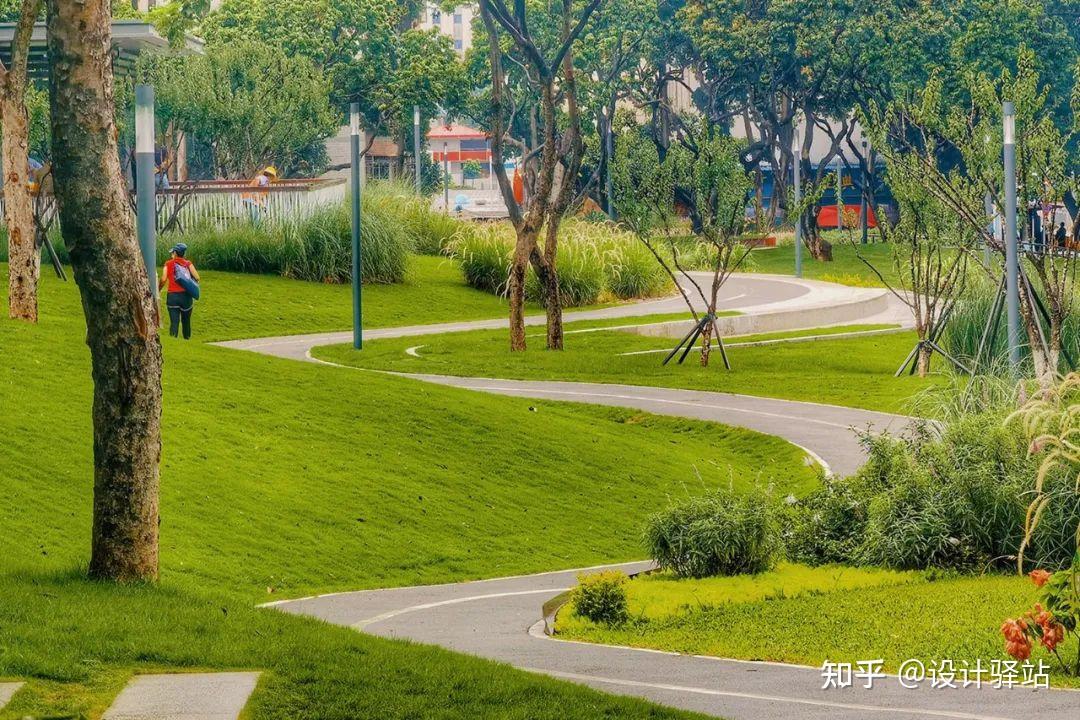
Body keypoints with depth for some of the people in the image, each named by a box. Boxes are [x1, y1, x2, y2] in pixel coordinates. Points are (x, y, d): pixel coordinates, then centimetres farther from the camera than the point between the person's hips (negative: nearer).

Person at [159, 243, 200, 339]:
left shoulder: (168, 264, 2)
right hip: (186, 295, 2)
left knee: (174, 321, -5)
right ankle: (187, 339, 27)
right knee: (186, 321, 17)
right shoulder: (188, 263, 5)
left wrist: (158, 291, 5)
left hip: (173, 295, -2)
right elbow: (197, 278, -3)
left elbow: (163, 280, -8)